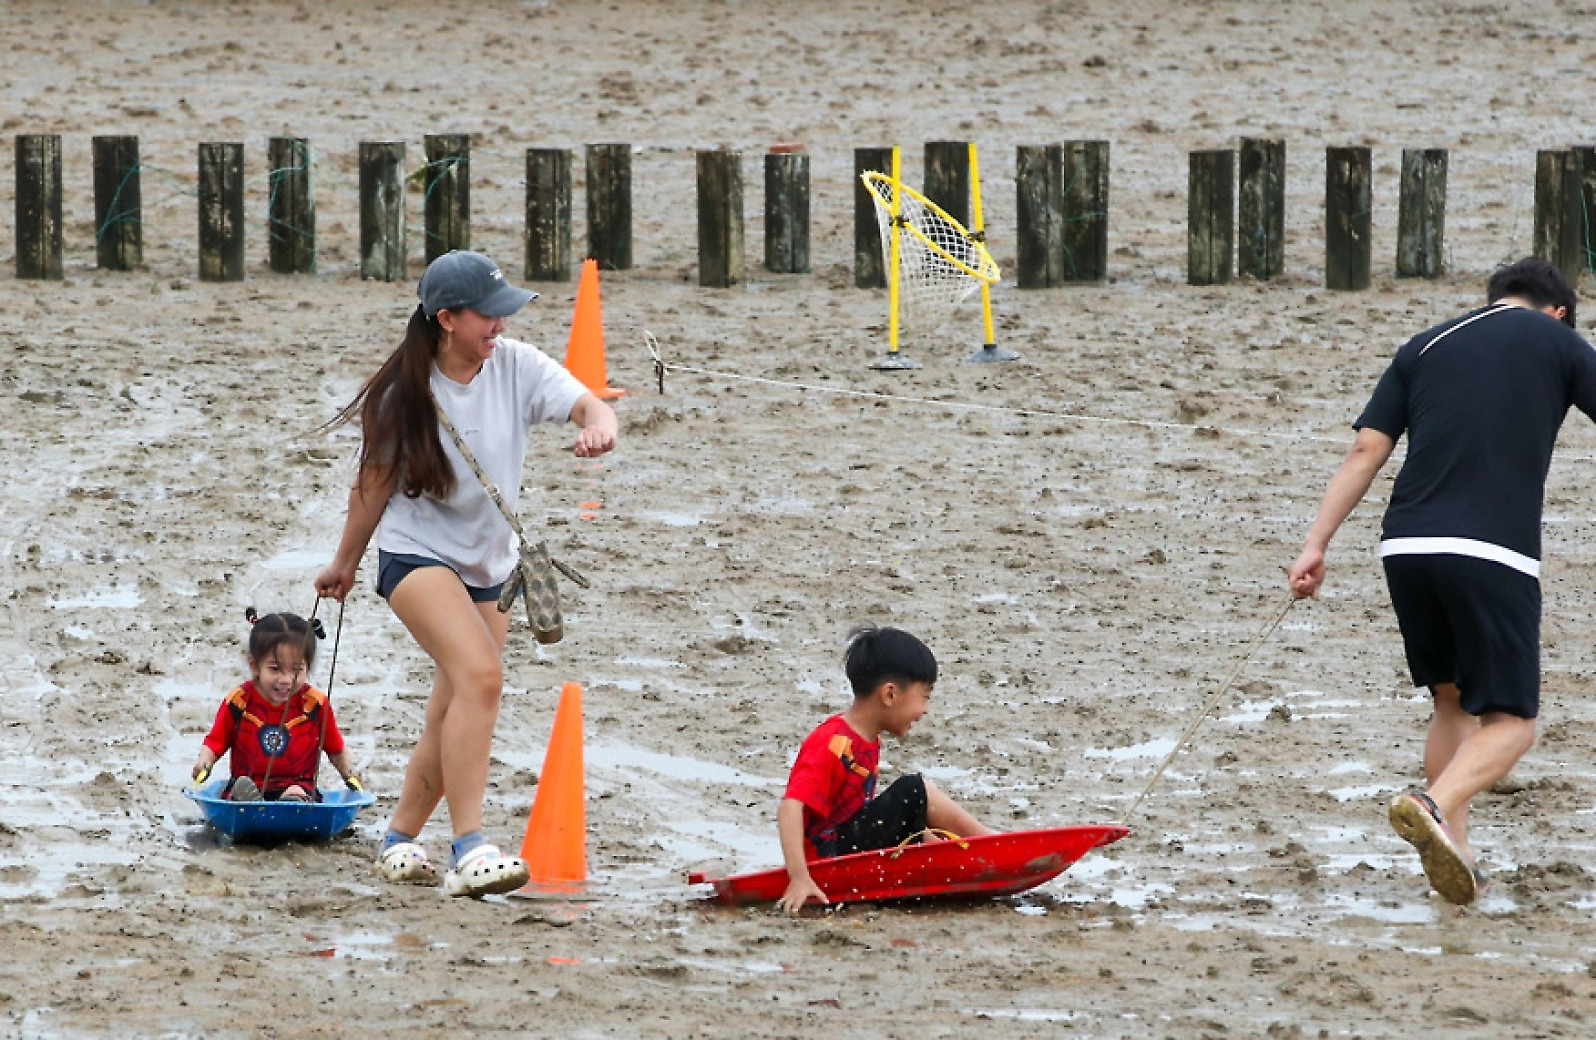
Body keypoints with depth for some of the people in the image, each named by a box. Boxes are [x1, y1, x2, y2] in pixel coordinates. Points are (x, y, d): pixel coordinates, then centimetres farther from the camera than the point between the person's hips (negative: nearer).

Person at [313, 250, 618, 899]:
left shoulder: (516, 366, -5)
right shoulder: (403, 393, -12)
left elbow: (589, 405, -15)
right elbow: (375, 482, -1)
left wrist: (598, 427, -40)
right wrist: (345, 564, 11)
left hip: (489, 565, 5)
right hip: (417, 554, -5)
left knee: (453, 721, 9)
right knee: (481, 675, -27)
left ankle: (399, 842, 30)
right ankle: (468, 852, -32)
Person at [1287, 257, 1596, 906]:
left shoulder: (1424, 347, 19)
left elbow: (1365, 450, 11)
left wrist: (1316, 545, 8)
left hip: (1406, 546, 4)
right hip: (1494, 554, -4)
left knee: (1452, 700, 21)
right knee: (1510, 722, 0)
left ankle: (1453, 854, 14)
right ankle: (1435, 805, -27)